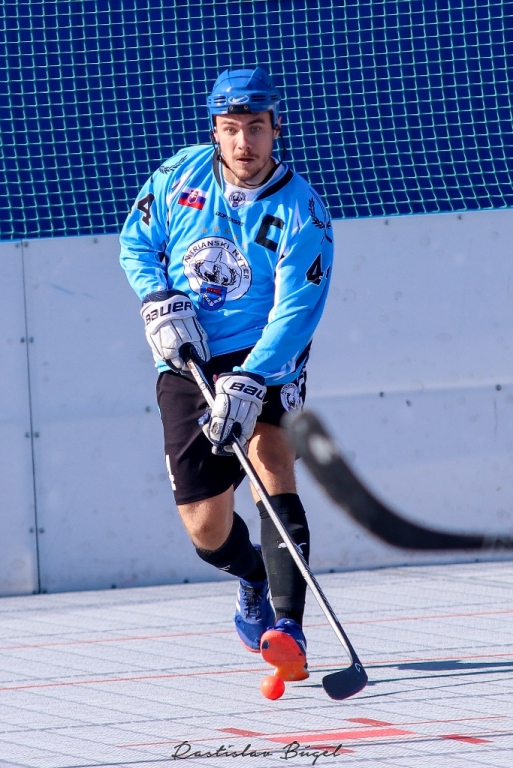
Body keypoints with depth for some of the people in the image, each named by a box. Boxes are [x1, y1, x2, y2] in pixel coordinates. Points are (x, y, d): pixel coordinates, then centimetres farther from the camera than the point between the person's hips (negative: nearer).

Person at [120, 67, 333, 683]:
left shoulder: (299, 211, -15)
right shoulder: (179, 175, -4)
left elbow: (295, 313, -22)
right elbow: (136, 241, 11)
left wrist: (249, 382, -35)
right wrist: (158, 300, -8)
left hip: (267, 358, -2)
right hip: (187, 364, 3)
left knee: (267, 451, -30)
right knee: (207, 528, -2)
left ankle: (287, 631, -33)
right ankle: (256, 578, 35)